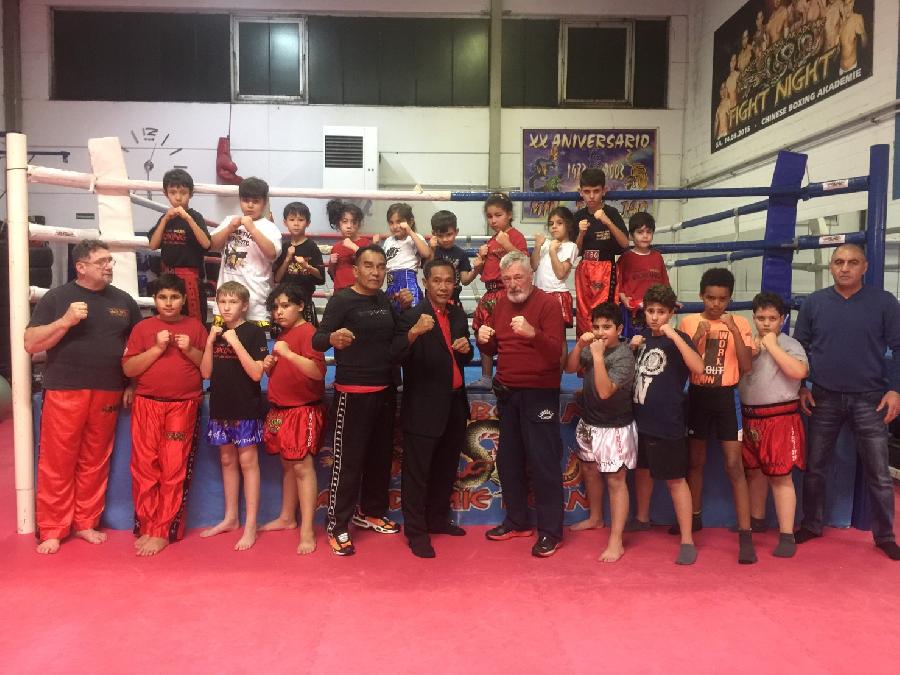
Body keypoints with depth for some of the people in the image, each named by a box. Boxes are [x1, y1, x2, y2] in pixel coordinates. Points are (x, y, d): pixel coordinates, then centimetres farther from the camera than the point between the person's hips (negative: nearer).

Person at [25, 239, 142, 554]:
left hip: (108, 394, 3)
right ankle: (52, 530, 12)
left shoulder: (123, 300, 11)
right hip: (64, 392, -2)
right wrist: (66, 321, -16)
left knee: (95, 463, 8)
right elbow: (31, 343, -3)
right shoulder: (56, 297, 3)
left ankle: (87, 523, 20)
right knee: (57, 463, 1)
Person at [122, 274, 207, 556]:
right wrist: (157, 348, -11)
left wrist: (190, 350, -9)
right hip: (147, 405, 1)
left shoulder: (195, 327, 8)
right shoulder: (143, 328, 7)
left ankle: (163, 531, 7)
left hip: (183, 406, 0)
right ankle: (146, 527, 14)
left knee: (174, 470, -1)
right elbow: (128, 369, -1)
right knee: (145, 468, 2)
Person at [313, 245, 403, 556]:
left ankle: (370, 512, 32)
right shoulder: (342, 299, -10)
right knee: (348, 460, -2)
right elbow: (316, 340, -19)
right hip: (353, 393, -7)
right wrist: (333, 338, -42)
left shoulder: (385, 301, 9)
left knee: (381, 456, 15)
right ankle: (337, 527, 10)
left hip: (385, 390, 7)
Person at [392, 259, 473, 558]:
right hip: (424, 407, -7)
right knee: (417, 472, 3)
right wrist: (414, 332, -44)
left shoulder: (459, 315, 7)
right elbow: (395, 356, -27)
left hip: (454, 404, 7)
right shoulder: (412, 317, -14)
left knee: (446, 468, 20)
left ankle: (437, 519, 38)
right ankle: (416, 531, 17)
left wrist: (466, 348, -5)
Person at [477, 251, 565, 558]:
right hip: (507, 392, 7)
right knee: (508, 459, 12)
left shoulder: (548, 304, -11)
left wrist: (532, 333, -37)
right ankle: (517, 521, 26)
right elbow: (493, 350, 15)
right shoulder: (501, 304, 10)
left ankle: (551, 531, 7)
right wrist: (483, 340, -8)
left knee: (542, 461, -4)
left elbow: (556, 352, -20)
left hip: (539, 393, -7)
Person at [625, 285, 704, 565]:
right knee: (642, 469, 21)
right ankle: (641, 518, 41)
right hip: (640, 419, 6)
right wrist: (631, 348, 0)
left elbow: (698, 368, -28)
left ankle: (687, 541, 5)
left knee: (675, 479, -2)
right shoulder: (642, 336, 6)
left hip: (667, 423, -6)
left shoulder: (678, 339, -11)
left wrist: (674, 336, -31)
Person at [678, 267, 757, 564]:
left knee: (734, 465, -7)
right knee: (696, 460, 15)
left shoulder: (739, 323, -2)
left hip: (726, 396, -2)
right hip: (697, 395, 2)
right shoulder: (689, 322, 0)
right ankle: (695, 516, 34)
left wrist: (734, 332, -19)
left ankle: (745, 535, -3)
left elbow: (746, 367, -10)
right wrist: (697, 338, -17)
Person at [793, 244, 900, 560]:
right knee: (815, 467, 9)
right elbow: (799, 347, 6)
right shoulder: (813, 303, 1)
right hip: (824, 399, 1)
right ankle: (811, 524, 25)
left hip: (870, 399, -1)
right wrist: (801, 387, -1)